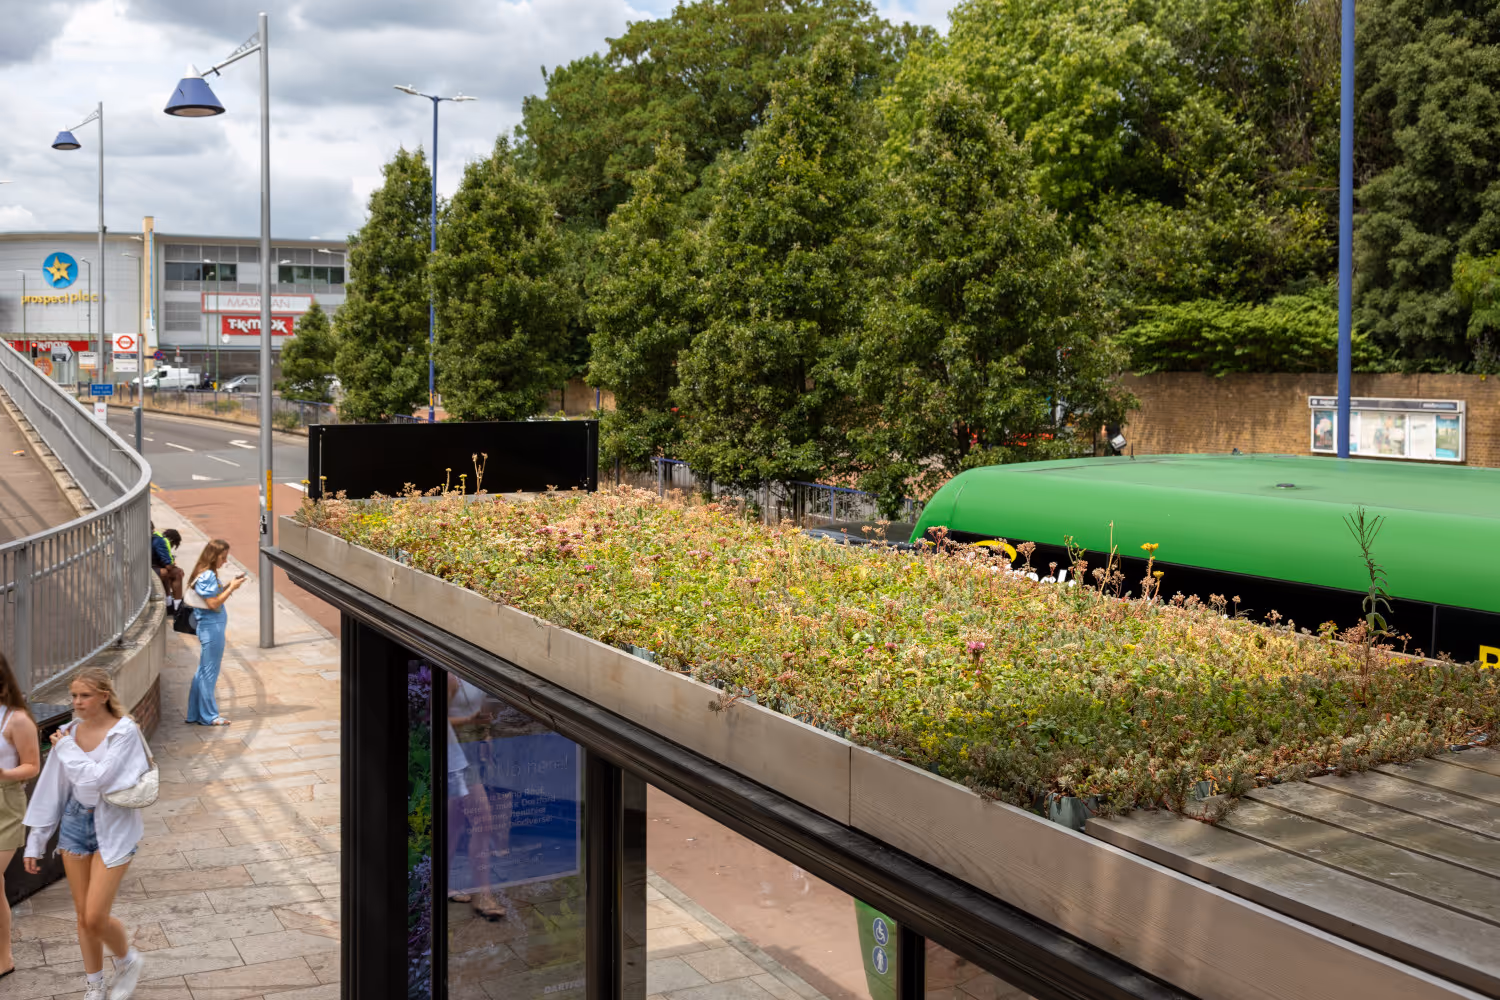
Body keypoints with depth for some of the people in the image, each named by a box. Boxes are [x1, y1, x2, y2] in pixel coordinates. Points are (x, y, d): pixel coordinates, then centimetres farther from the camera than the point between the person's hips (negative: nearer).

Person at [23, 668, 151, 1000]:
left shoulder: (124, 731, -15)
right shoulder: (69, 732, 1)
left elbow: (96, 779, -25)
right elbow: (51, 788, 7)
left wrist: (66, 748, -13)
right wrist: (36, 842, 9)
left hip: (112, 828, -5)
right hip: (75, 823, 5)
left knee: (95, 918, -8)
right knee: (83, 916, 11)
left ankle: (129, 961, 22)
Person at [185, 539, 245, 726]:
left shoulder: (209, 574, 11)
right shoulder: (207, 576, -18)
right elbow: (213, 603, -21)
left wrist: (229, 585, 5)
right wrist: (231, 588, -16)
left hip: (211, 626, 10)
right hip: (211, 627, -10)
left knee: (204, 671, 15)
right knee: (209, 671, -2)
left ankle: (196, 714, 22)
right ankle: (208, 716, 5)